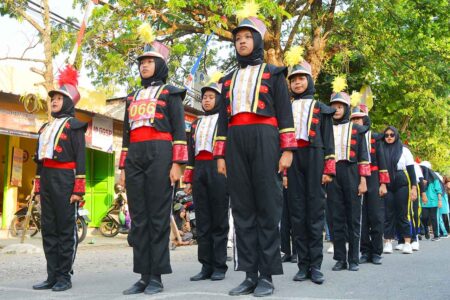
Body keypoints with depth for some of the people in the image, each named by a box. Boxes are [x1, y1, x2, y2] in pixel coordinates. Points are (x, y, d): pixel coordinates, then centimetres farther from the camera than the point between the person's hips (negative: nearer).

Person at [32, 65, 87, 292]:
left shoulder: (74, 125, -1)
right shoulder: (46, 127, 21)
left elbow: (80, 157, -8)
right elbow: (39, 157, 22)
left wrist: (79, 188, -16)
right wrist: (38, 184, 15)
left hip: (65, 179, -7)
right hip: (46, 179, 8)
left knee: (66, 228, -3)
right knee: (48, 228, 7)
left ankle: (64, 276, 3)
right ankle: (52, 276, 12)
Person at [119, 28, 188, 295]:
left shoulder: (170, 93, 8)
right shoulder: (133, 97, 24)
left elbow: (179, 130, -1)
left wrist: (177, 163, -12)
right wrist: (123, 167, 15)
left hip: (160, 155, -6)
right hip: (135, 158, 6)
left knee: (158, 216, -6)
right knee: (138, 217, 2)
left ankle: (157, 276, -1)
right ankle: (144, 276, 7)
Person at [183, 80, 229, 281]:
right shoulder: (196, 123, 22)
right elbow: (190, 151, 20)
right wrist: (188, 179, 12)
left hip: (219, 170, -5)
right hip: (199, 171, 5)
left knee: (219, 219, -2)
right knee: (202, 220, 3)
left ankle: (219, 266, 3)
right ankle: (206, 266, 8)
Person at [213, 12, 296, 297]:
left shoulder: (273, 73, 12)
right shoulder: (229, 79, 23)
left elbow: (285, 112, 3)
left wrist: (287, 150, -8)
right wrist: (220, 155, 10)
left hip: (264, 140, -4)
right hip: (235, 143, 4)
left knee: (267, 206, -5)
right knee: (242, 208, 1)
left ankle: (267, 276, -1)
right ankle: (250, 275, 5)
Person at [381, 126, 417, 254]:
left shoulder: (404, 150, 6)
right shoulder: (381, 151, 9)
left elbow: (411, 170, 3)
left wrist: (414, 187, -5)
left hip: (402, 185, -1)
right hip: (386, 186, 1)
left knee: (403, 214, -2)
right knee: (388, 214, 1)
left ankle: (407, 243, 2)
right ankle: (388, 242, 3)